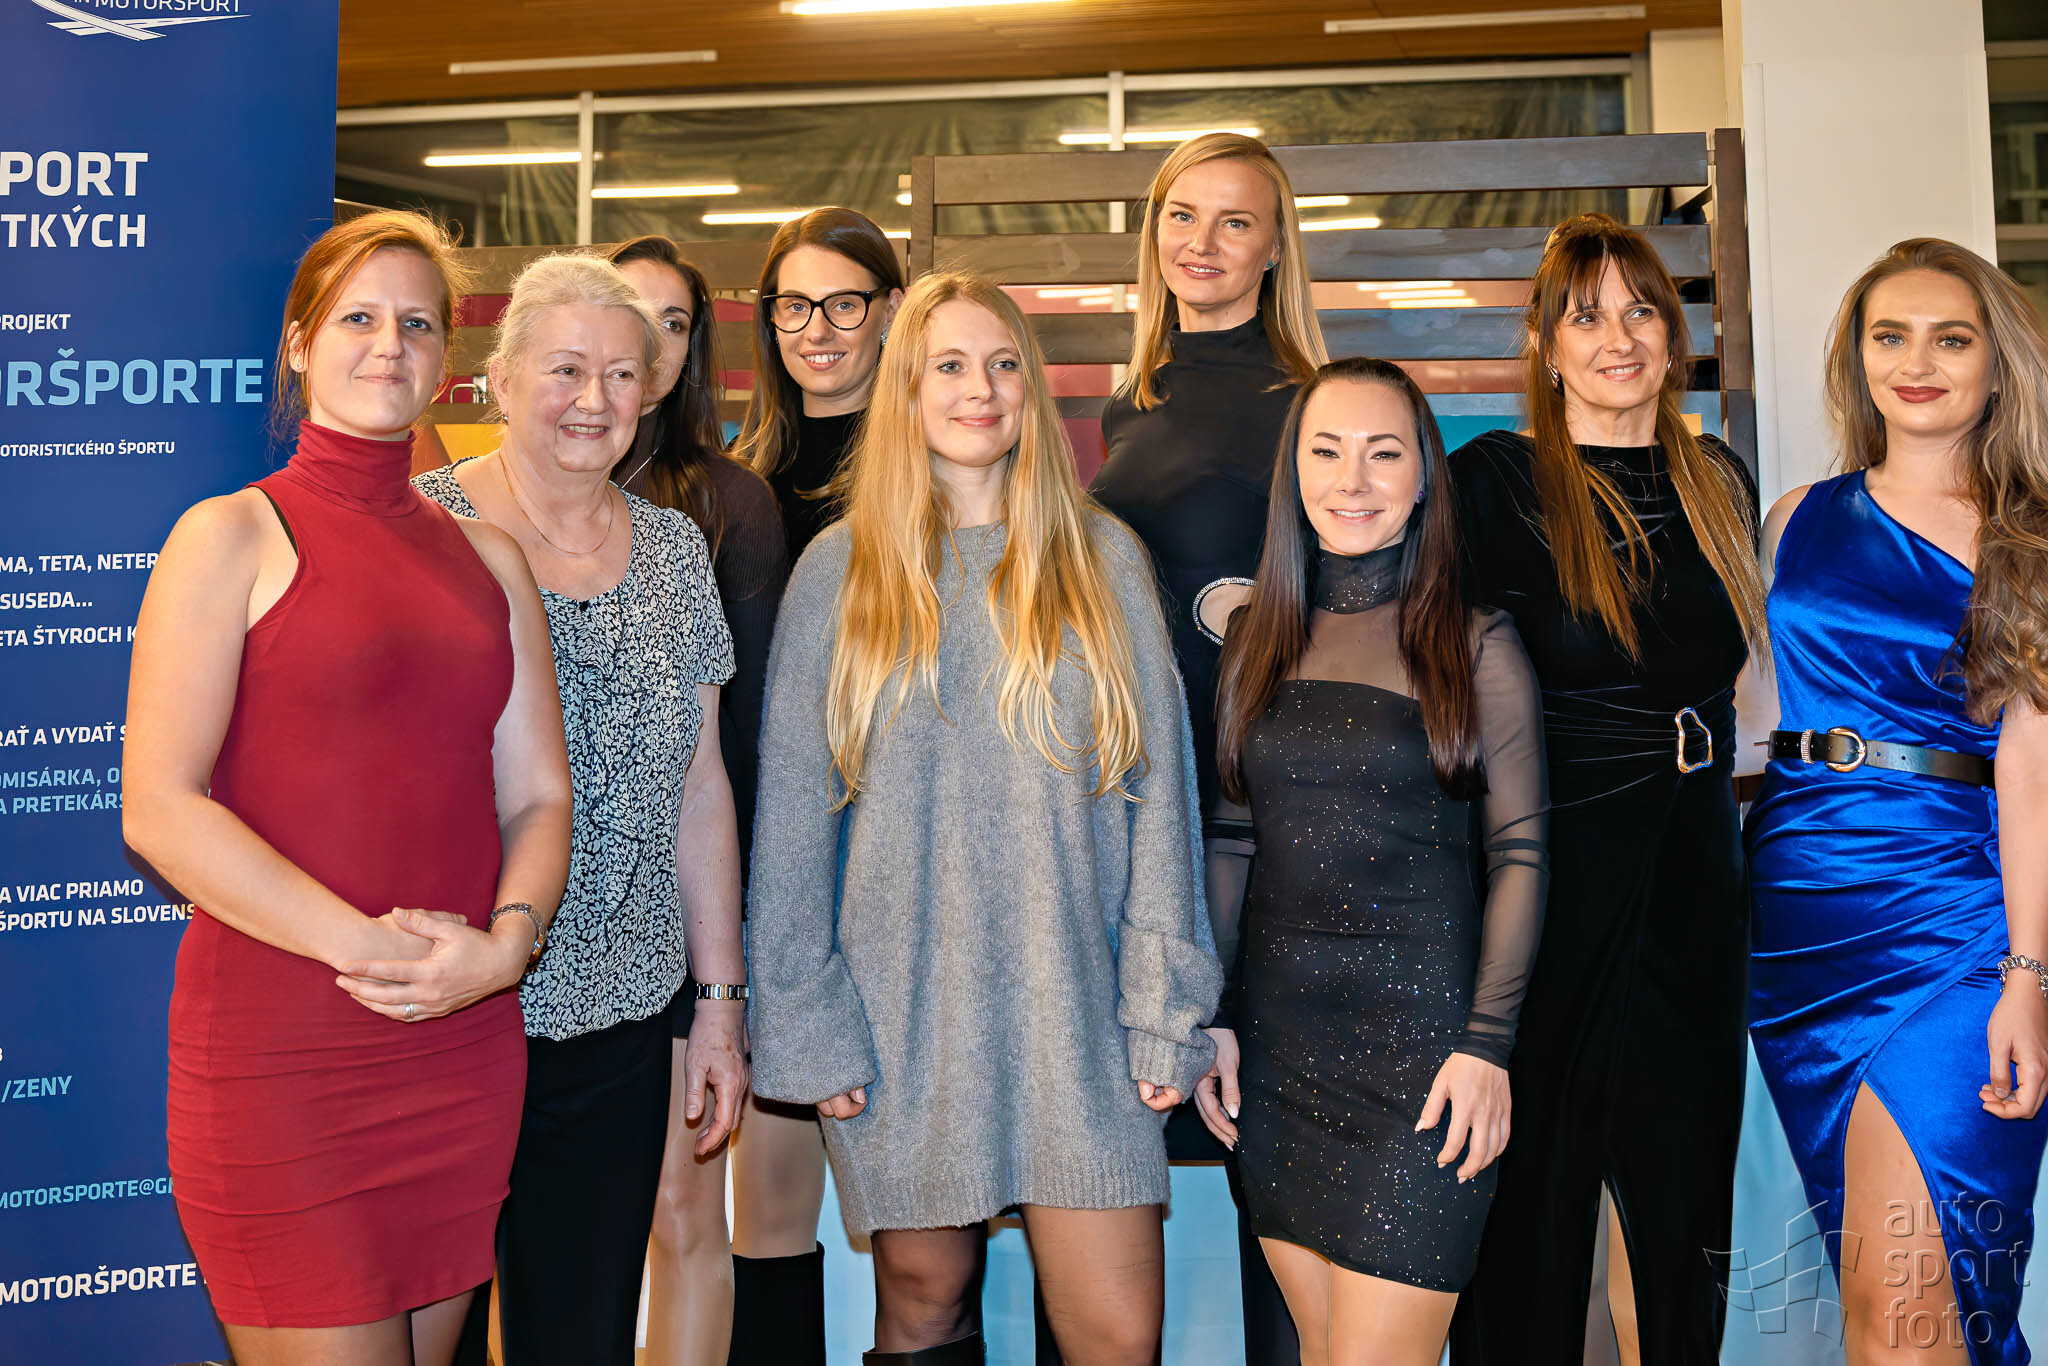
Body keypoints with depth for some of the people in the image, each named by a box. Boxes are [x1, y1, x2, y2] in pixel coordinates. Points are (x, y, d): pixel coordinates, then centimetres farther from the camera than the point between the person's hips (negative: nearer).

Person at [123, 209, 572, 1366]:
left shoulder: (489, 560, 13)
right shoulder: (234, 536, -1)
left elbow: (538, 796, 10)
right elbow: (159, 807, -10)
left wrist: (505, 943, -9)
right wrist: (372, 947, -17)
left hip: (468, 1046, 5)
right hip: (277, 1053, -5)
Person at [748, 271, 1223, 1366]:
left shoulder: (1104, 558, 6)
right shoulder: (839, 570, 5)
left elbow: (1157, 789, 4)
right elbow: (792, 812, 4)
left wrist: (1164, 1009, -1)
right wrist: (803, 1023, -1)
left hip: (1073, 1008, 0)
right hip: (901, 1014, 0)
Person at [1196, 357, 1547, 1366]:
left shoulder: (1476, 647, -2)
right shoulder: (1254, 640, 8)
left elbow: (1519, 852, -3)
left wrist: (1488, 1043, -10)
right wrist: (1210, 1017, 5)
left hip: (1420, 1030, -4)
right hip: (1275, 1036, 4)